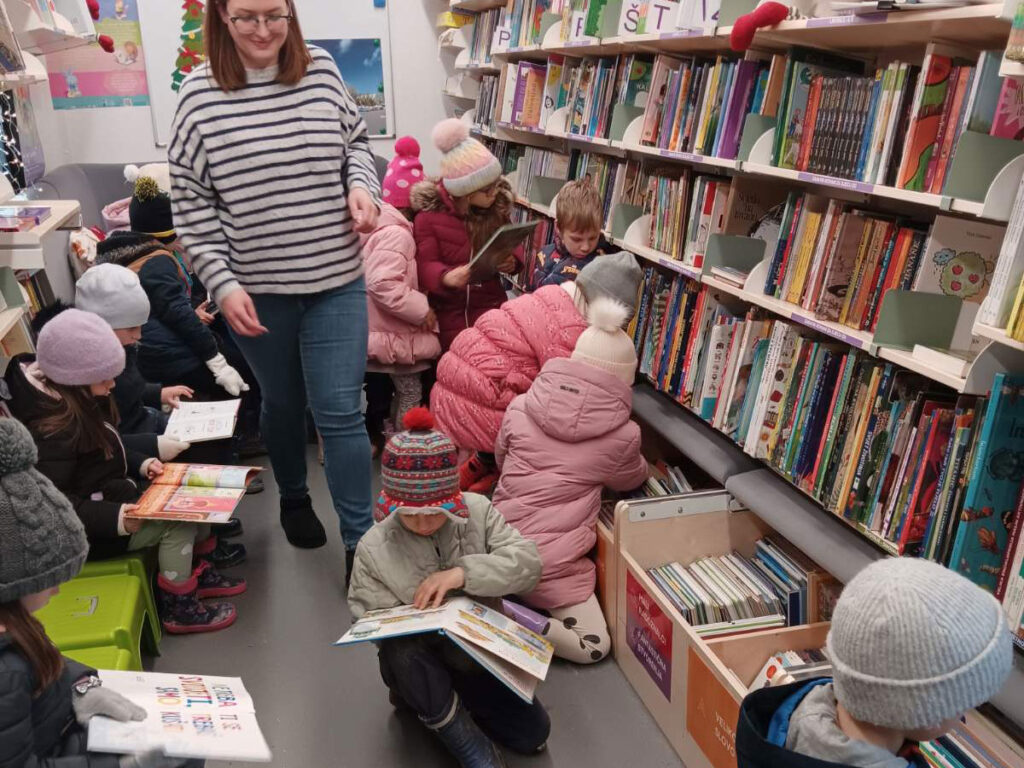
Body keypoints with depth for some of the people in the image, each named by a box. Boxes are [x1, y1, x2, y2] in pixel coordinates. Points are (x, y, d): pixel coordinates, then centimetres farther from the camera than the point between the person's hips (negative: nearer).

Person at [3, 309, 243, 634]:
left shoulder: (76, 398, 1)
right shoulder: (51, 427, -29)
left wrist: (140, 464, 0)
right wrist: (116, 519, -36)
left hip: (110, 497, 10)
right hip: (84, 530, -10)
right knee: (179, 520, -20)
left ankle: (197, 571, 20)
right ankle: (178, 608, -3)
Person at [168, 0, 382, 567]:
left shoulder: (323, 71, -1)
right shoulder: (199, 93, -6)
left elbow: (356, 141, 15)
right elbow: (190, 202, -4)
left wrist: (362, 186, -6)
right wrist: (222, 284, -11)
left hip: (337, 280, 0)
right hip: (256, 288, 0)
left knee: (340, 411, 0)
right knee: (283, 401, 18)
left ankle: (360, 543, 12)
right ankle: (293, 497, 45)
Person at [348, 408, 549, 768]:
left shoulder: (478, 511, -11)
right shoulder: (373, 548, -15)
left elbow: (528, 561, -19)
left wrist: (463, 573, -33)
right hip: (418, 658, -2)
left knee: (532, 734, -5)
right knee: (401, 652, -37)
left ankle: (428, 695, 17)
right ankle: (461, 735, -11)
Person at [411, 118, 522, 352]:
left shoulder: (498, 206, -1)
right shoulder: (429, 214, -12)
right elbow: (425, 264, -15)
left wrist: (513, 260, -15)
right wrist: (446, 277, -37)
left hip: (490, 301, 3)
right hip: (449, 307, -2)